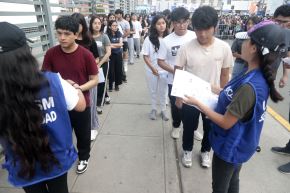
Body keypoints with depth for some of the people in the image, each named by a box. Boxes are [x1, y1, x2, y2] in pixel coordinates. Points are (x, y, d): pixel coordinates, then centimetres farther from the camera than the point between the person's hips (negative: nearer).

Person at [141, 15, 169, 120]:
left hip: (165, 71, 1)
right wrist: (152, 68, -16)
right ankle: (153, 109, 34)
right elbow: (145, 56, -7)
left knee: (163, 92, 15)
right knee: (153, 91, 15)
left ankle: (163, 110, 32)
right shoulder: (149, 39, -10)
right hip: (151, 71, 0)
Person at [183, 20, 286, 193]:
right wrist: (214, 89, 7)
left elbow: (226, 123, -27)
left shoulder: (250, 86, -35)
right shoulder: (258, 76, -6)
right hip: (238, 144, 8)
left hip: (230, 147, -8)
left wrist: (198, 103, -22)